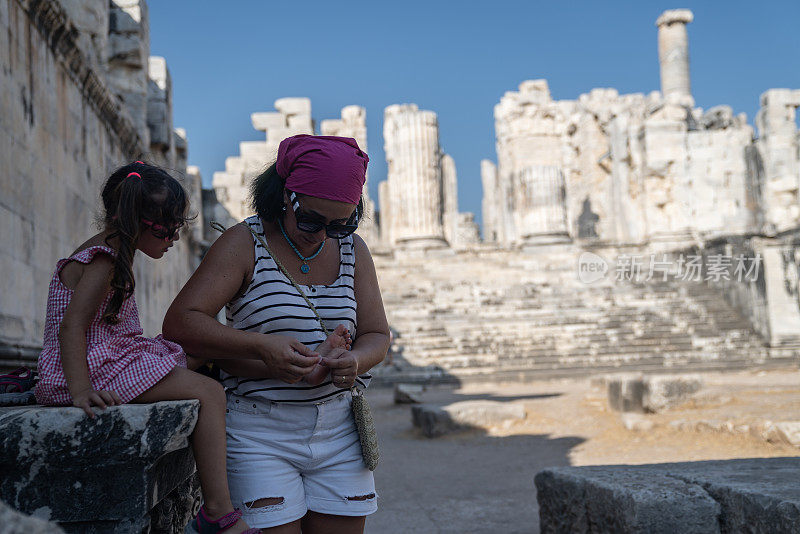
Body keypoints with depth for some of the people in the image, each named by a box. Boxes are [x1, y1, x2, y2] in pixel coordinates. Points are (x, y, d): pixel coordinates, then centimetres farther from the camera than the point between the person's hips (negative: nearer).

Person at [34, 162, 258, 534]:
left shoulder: (109, 253, 17)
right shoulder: (102, 262, -16)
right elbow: (71, 326, -28)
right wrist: (80, 391, -38)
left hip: (111, 358, 11)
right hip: (97, 366, -11)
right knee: (209, 393, -18)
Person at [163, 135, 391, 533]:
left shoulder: (352, 249, 8)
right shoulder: (245, 243, -5)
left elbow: (377, 335, 9)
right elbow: (179, 323, -12)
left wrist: (356, 359, -14)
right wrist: (261, 345, -23)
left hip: (338, 431, 4)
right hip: (260, 431, -4)